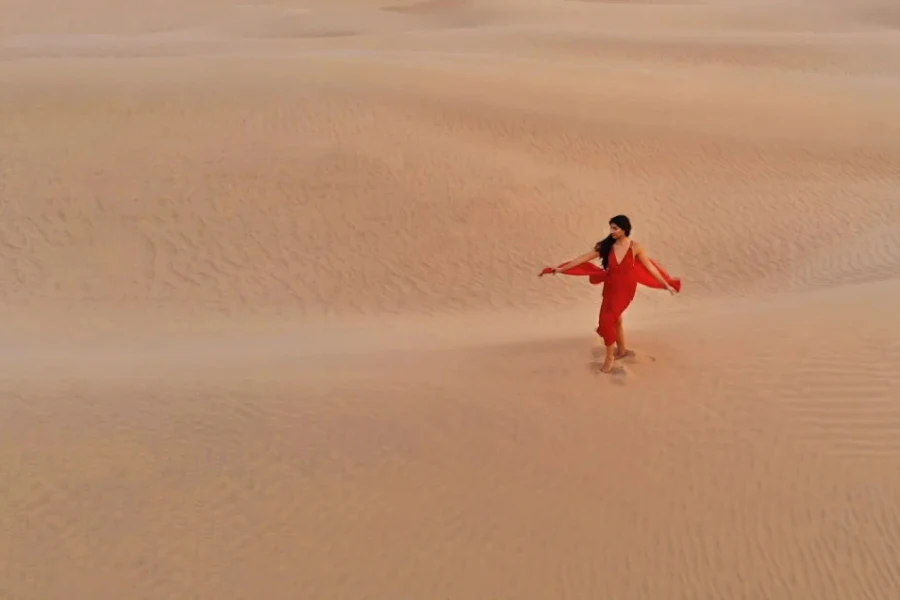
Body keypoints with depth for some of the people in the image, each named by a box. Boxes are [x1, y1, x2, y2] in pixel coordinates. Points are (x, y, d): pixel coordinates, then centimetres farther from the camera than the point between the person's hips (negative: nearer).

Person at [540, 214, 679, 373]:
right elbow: (583, 258, -4)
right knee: (615, 319, 16)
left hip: (625, 290, -4)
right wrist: (561, 269, -6)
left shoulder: (635, 247, -10)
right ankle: (622, 349, 41)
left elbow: (650, 267, -2)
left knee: (607, 320, -14)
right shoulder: (607, 246, -5)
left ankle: (610, 356, 3)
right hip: (610, 288, 4)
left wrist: (667, 285, 1)